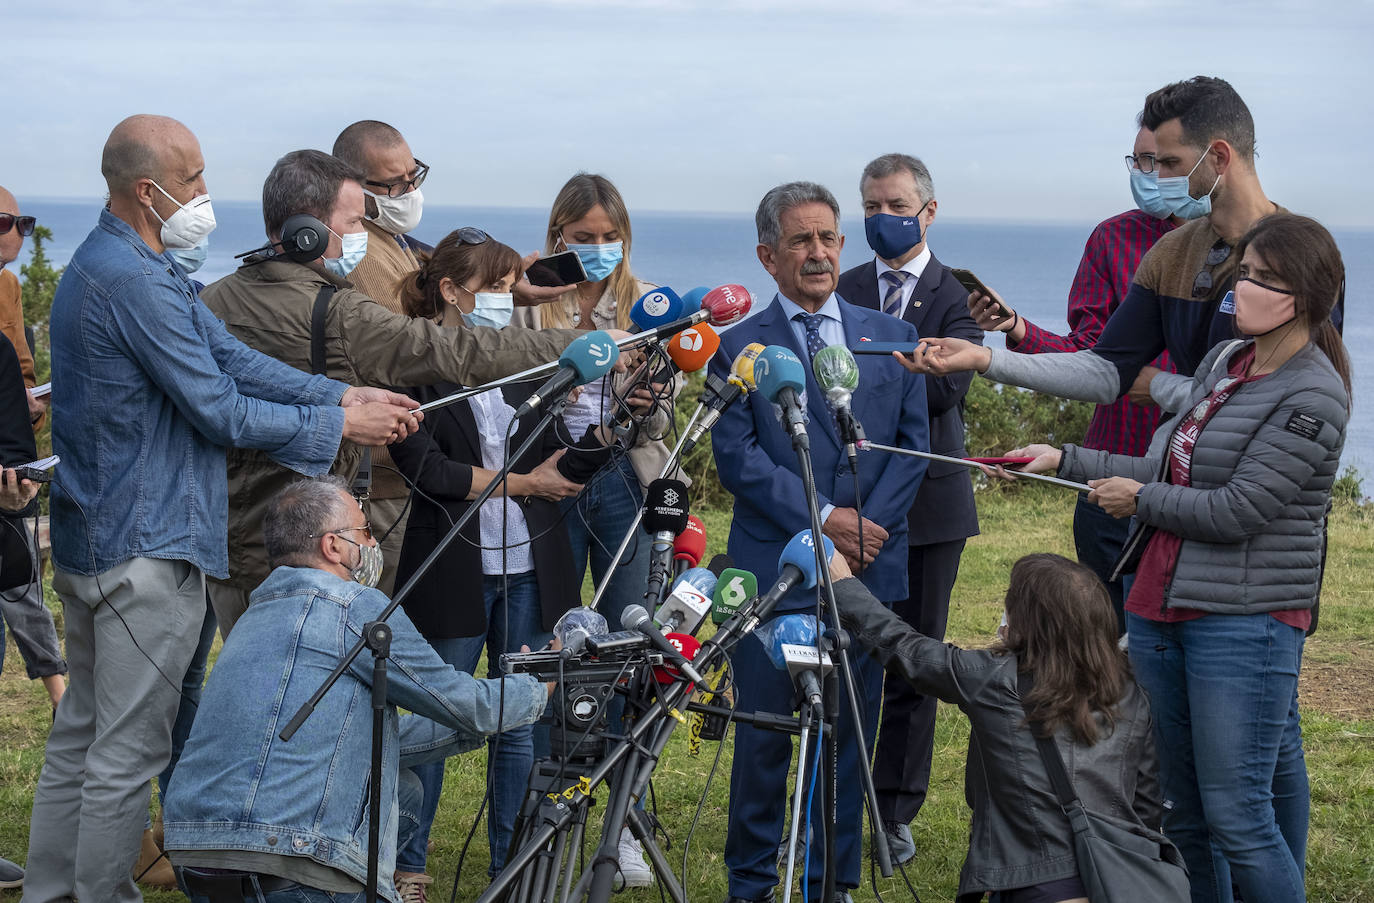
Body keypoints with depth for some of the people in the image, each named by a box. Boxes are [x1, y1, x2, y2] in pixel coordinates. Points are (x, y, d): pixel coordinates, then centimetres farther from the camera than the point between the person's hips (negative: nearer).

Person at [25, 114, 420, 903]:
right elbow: (220, 410, -19)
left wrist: (348, 395, 1)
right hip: (146, 546, -11)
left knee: (83, 731, 18)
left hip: (91, 537, 11)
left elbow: (234, 358, 9)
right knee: (130, 746, -3)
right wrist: (340, 425, -9)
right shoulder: (136, 281, -21)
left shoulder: (109, 262, 13)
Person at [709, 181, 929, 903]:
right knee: (763, 735, 1)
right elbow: (737, 457, -5)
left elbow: (912, 444, 7)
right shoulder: (740, 347, 3)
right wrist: (822, 519, -13)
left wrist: (868, 522, -7)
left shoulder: (891, 337, 12)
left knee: (850, 734, 7)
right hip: (774, 567, -2)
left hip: (869, 568, 3)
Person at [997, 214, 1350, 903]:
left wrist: (1138, 498, -4)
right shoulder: (1222, 362, 12)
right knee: (1180, 810, 12)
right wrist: (1065, 460, 10)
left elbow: (1235, 510, -17)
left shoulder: (1312, 397, -14)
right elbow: (1168, 472, 15)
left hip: (1244, 620, -8)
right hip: (1160, 608, 8)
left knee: (1235, 814, -7)